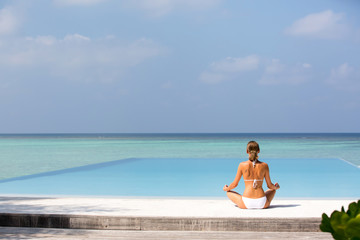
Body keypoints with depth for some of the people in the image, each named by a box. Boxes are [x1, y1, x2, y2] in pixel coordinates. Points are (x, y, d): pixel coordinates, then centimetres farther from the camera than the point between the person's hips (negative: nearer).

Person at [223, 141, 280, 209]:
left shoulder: (242, 165, -3)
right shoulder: (264, 165, -1)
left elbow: (235, 184, 5)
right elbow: (270, 186, 7)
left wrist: (226, 189, 27)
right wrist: (276, 187, 31)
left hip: (246, 204, -2)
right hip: (262, 204, 2)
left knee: (229, 192, 27)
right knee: (273, 190, 34)